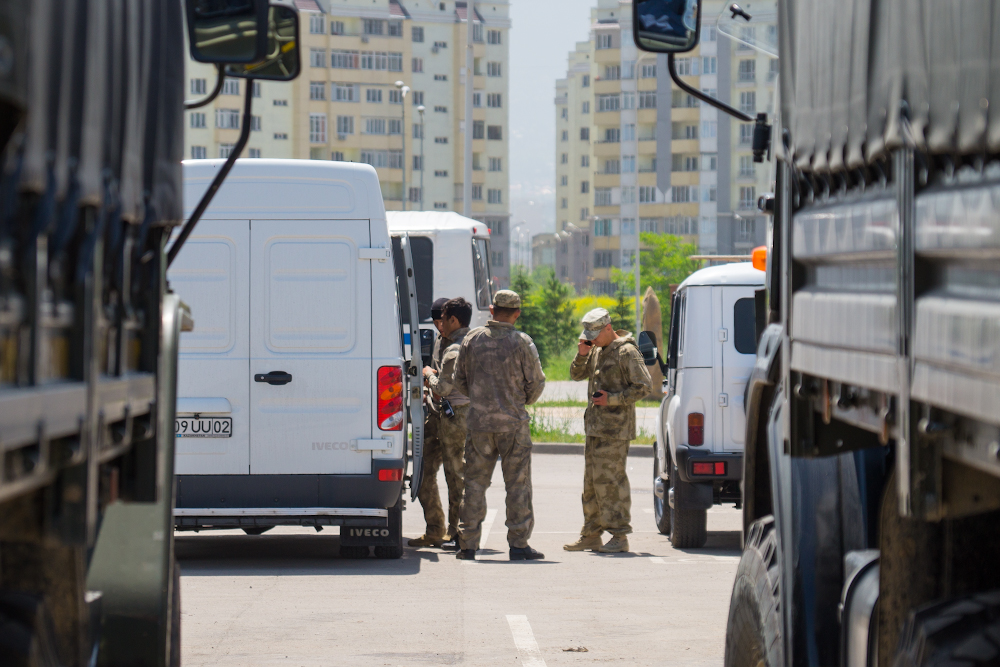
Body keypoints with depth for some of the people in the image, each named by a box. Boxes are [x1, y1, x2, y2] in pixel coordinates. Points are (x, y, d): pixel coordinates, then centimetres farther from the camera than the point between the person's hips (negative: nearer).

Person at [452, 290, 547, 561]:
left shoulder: (472, 339, 2)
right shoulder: (522, 343, -6)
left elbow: (459, 381, 9)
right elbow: (536, 383, -2)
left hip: (479, 422, 2)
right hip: (513, 423, -2)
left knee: (475, 483, 8)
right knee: (517, 484, 3)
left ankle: (468, 544, 8)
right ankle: (518, 543, 1)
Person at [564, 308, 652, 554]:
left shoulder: (626, 352, -12)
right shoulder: (598, 350, 14)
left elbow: (644, 386, -14)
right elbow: (577, 375, 18)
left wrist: (612, 399, -19)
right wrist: (582, 355, -1)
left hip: (615, 429, -9)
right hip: (596, 427, 9)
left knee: (609, 480, -10)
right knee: (592, 481, 11)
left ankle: (619, 536, -6)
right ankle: (591, 535, 18)